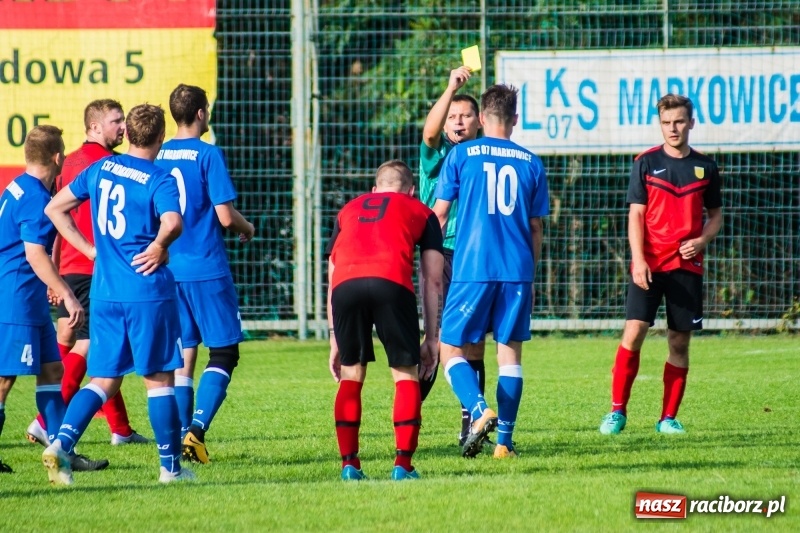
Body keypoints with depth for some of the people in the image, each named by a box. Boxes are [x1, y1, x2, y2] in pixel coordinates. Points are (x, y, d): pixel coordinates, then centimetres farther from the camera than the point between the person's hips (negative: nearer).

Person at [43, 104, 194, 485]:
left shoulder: (100, 169, 9)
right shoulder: (159, 181, -9)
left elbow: (55, 208, 16)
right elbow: (173, 223, -29)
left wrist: (90, 249, 14)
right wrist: (159, 247, -11)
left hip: (104, 292, 5)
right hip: (148, 292, -5)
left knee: (103, 379, 10)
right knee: (159, 377, 4)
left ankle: (60, 443, -9)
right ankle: (170, 466, 9)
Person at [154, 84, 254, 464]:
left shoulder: (158, 156, 5)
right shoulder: (207, 155, -10)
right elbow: (225, 216, -13)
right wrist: (247, 228, 8)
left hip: (169, 270, 5)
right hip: (207, 269, -5)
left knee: (181, 355, 12)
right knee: (224, 353, 2)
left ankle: (183, 433, 9)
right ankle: (197, 427, -14)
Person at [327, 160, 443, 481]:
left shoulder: (349, 210, 36)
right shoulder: (420, 212, 29)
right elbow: (433, 280, 21)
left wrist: (335, 340, 37)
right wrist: (432, 337, 23)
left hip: (345, 285, 2)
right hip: (392, 283, -2)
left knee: (351, 374, 18)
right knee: (406, 374, 11)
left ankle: (349, 464, 15)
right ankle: (403, 464, 4)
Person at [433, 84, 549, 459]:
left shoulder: (461, 155, 1)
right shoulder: (530, 163, 8)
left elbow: (438, 214, 3)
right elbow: (535, 227, 12)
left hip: (472, 269, -2)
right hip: (517, 272, 2)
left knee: (451, 347, 5)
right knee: (510, 352, 8)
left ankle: (480, 411, -19)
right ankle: (504, 442, 3)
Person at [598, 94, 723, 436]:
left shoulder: (705, 167, 9)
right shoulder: (646, 163, 2)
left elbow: (716, 215, 17)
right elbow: (636, 214, -2)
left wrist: (701, 241, -4)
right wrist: (638, 260, -13)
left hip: (687, 266, 2)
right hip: (649, 265, -2)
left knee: (679, 341, 3)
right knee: (634, 332, -12)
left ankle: (668, 417, 11)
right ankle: (617, 411, -3)